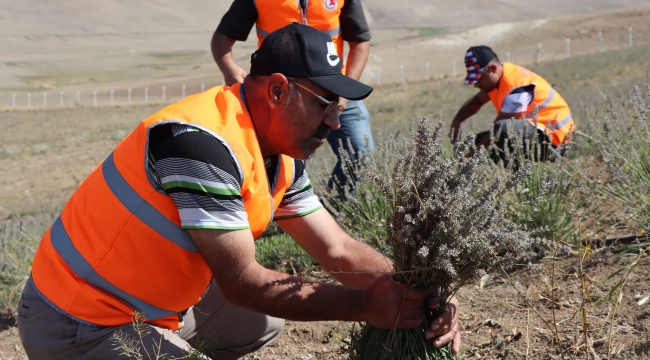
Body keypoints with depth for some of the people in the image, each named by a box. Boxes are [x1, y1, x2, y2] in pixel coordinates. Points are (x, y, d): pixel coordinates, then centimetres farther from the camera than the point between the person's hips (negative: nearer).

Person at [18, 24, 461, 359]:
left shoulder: (280, 161, 1)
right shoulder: (202, 142, -27)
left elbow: (339, 251, 3)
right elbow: (242, 282, -25)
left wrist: (420, 296, -12)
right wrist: (363, 305, -22)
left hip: (152, 306, 9)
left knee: (266, 319, 14)